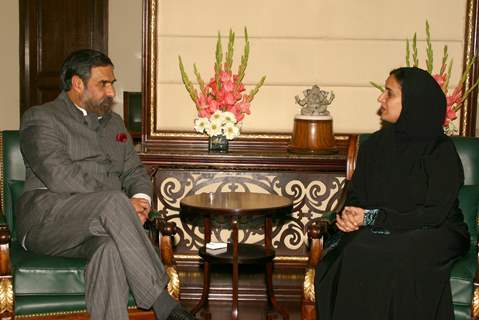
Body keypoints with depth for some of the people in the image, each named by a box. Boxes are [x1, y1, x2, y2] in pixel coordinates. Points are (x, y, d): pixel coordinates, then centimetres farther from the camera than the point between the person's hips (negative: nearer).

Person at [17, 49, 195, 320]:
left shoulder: (114, 122, 26)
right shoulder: (41, 119, 4)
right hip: (47, 221, -4)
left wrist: (141, 199, -5)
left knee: (110, 247, -35)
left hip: (101, 224, 5)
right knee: (114, 201, -35)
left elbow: (135, 171, 21)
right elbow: (61, 176, -11)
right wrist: (121, 204, -16)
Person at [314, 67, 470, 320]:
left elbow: (434, 214, -13)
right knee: (352, 252, -28)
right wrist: (349, 215, -12)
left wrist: (372, 217, -18)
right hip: (376, 231, 4)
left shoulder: (441, 151, -6)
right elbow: (355, 194, 13)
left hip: (433, 235, -4)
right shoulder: (375, 144, 9)